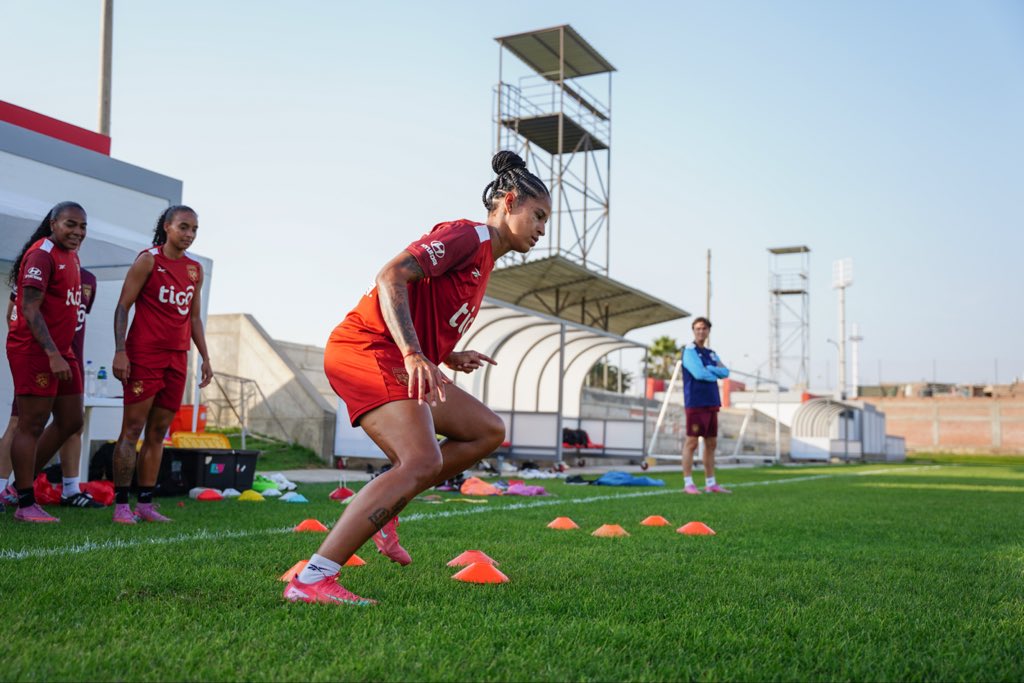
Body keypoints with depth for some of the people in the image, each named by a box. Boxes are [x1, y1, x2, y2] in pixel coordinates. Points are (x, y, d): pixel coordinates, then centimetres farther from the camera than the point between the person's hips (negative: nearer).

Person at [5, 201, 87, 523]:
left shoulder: (71, 256, 15)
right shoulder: (42, 255, -14)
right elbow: (29, 310, -21)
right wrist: (52, 355, -26)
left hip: (60, 351, 9)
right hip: (34, 351, -9)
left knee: (71, 422, 12)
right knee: (32, 426, -4)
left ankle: (22, 483, 23)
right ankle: (26, 505, 4)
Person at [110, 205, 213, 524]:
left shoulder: (195, 270, 14)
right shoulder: (148, 260, -3)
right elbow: (123, 306, -6)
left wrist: (205, 358, 14)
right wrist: (120, 351, -16)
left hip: (177, 358, 6)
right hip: (144, 354, -6)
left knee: (158, 433, 6)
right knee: (132, 429, -5)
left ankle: (145, 503, 10)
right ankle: (121, 504, -2)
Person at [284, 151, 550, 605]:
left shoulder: (483, 256, 24)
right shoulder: (470, 235, -7)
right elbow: (391, 277, -21)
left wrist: (449, 358, 10)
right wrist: (414, 355, -30)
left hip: (398, 360, 10)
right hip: (366, 349, -10)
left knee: (487, 431, 11)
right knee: (423, 462, -25)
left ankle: (383, 507, 5)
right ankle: (311, 580, -29)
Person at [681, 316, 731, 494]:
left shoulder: (711, 354, 18)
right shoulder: (689, 351, -5)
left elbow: (725, 373, 5)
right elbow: (699, 373, -18)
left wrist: (708, 369, -9)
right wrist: (715, 374, 0)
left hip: (712, 403, 8)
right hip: (696, 403, -8)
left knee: (711, 444, 9)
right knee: (691, 442, -6)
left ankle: (710, 483, 14)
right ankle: (688, 483, -4)